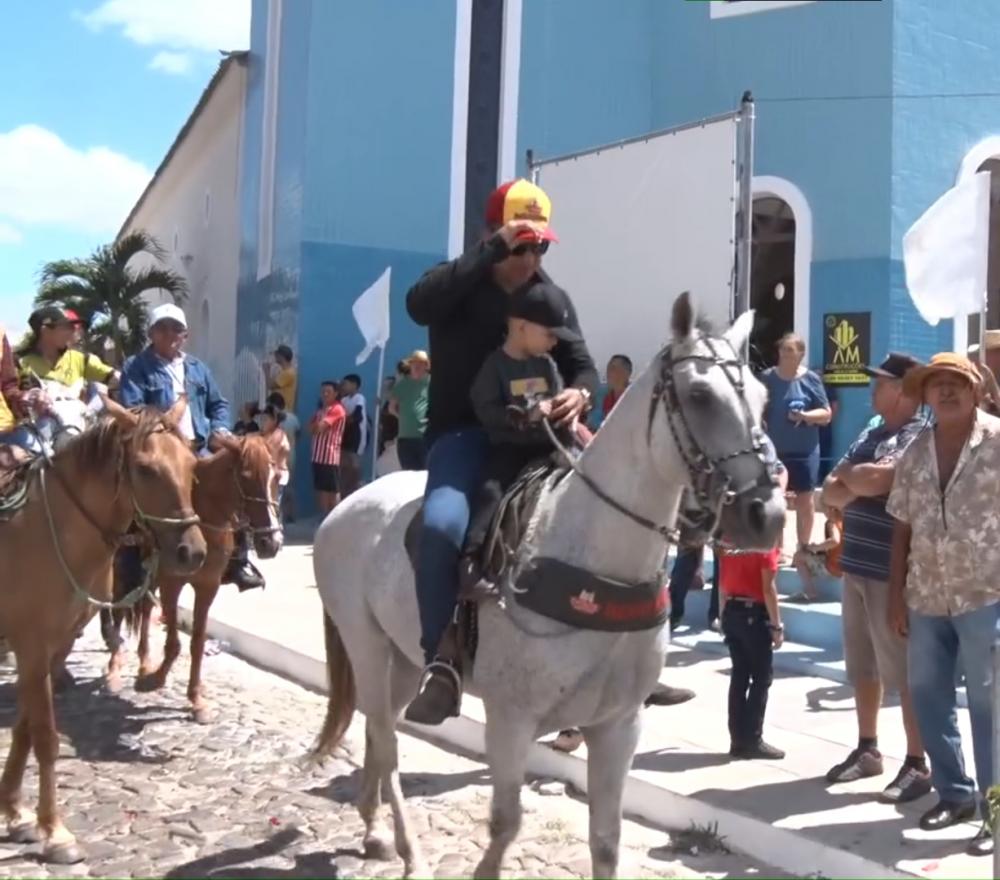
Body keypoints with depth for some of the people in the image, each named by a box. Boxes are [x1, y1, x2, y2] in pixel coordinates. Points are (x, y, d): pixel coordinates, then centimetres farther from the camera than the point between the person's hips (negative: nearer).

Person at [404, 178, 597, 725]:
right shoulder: (460, 285, -1)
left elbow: (581, 365, 11)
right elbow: (419, 303, -24)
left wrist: (579, 393, -15)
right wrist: (493, 250, -26)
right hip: (464, 433, -5)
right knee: (442, 524, -33)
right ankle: (442, 661, -21)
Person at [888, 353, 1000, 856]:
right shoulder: (916, 452, 6)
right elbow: (902, 526, 9)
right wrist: (896, 595, 7)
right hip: (926, 598, 5)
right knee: (928, 697, 12)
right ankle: (955, 792, 29)